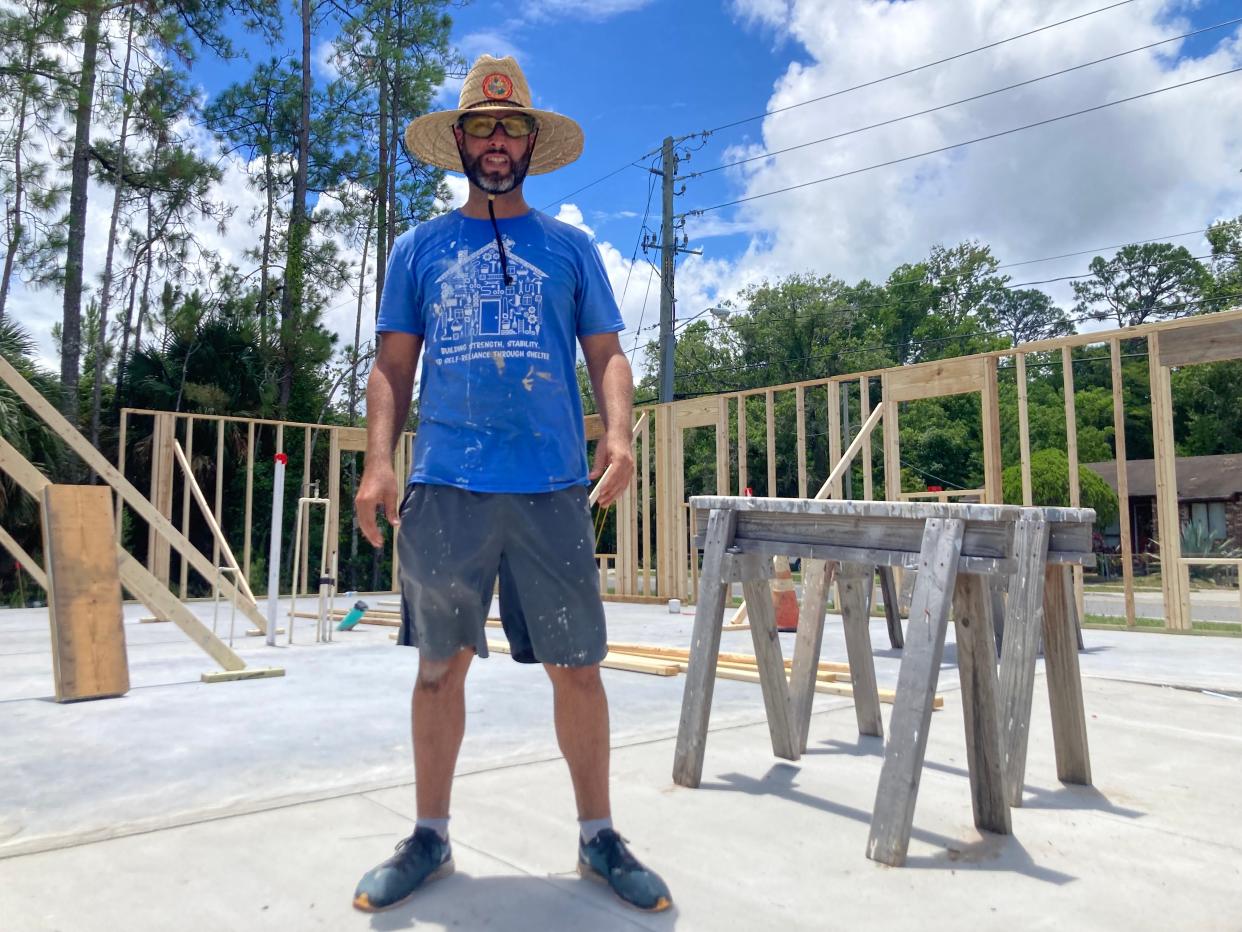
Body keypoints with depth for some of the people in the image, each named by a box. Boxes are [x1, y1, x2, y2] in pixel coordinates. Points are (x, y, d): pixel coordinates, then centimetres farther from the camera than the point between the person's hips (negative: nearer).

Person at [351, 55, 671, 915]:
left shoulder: (570, 248, 14)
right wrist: (379, 461, -3)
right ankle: (430, 837, 25)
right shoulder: (420, 247, 14)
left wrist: (619, 435, -9)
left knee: (577, 667, 3)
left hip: (552, 488, 0)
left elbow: (608, 355, 9)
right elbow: (393, 365, 11)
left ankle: (599, 836, 20)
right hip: (445, 487, 1)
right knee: (441, 665, 8)